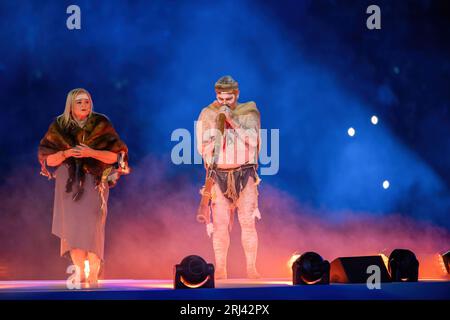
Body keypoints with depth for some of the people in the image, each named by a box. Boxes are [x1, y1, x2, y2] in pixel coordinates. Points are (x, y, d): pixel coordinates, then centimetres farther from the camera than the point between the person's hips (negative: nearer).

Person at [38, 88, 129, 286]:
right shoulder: (59, 127, 2)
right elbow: (48, 159, 3)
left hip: (94, 182, -1)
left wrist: (92, 153, -19)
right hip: (69, 182, 2)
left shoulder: (101, 125, -2)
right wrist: (65, 153, -16)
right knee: (72, 225, -5)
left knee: (92, 227, -8)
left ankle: (94, 274, -3)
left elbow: (115, 155, -4)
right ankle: (80, 273, -2)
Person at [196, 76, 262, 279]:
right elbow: (203, 148, 2)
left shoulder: (249, 113, 1)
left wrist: (233, 121, -20)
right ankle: (220, 270, -1)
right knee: (220, 224, -5)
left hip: (245, 174, 0)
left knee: (248, 222, -6)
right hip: (219, 176, 1)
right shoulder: (208, 115, 3)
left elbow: (252, 140, -13)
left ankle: (251, 268, 0)